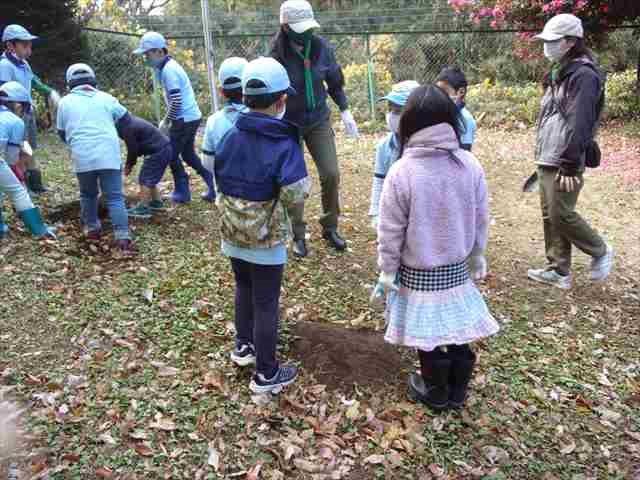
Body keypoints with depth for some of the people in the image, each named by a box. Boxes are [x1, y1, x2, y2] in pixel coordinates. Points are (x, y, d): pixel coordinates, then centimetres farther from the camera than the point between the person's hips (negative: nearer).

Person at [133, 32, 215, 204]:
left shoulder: (168, 70, -18)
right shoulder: (169, 66, 13)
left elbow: (176, 101, -23)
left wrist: (166, 121, -13)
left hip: (184, 119, -10)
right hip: (192, 116, 10)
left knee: (172, 155, 4)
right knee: (188, 154, 18)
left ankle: (182, 192, 13)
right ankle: (213, 182, 16)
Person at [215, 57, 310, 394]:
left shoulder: (230, 136, -1)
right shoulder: (284, 144, -20)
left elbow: (219, 179, 8)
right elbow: (295, 196, -24)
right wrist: (303, 182, -5)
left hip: (232, 233, 6)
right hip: (266, 239, -6)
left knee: (244, 287, 26)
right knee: (266, 303, 5)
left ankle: (244, 346, 42)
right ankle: (266, 374, 18)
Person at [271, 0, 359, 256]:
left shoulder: (322, 47, -7)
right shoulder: (277, 55, -18)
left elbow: (334, 81, 8)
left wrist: (345, 111, 5)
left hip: (319, 120, 3)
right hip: (289, 125, -3)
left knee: (331, 174, -1)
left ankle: (330, 228, 20)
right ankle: (298, 236, 19)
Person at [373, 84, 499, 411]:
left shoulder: (401, 172, -20)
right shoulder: (471, 166, -9)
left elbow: (391, 231, -14)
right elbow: (481, 220, 2)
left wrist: (387, 271, -1)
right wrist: (477, 257, 17)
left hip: (418, 272, -3)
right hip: (457, 267, 4)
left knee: (428, 334, 15)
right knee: (458, 329, 19)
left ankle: (435, 392, 35)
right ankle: (457, 390, 37)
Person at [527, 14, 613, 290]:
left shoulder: (583, 74, -13)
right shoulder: (558, 72, 17)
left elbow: (579, 124, -20)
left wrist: (570, 166, -23)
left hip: (563, 163, -9)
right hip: (546, 160, 9)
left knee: (561, 215, -5)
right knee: (549, 216, 11)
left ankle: (600, 252, 19)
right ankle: (558, 271, 21)